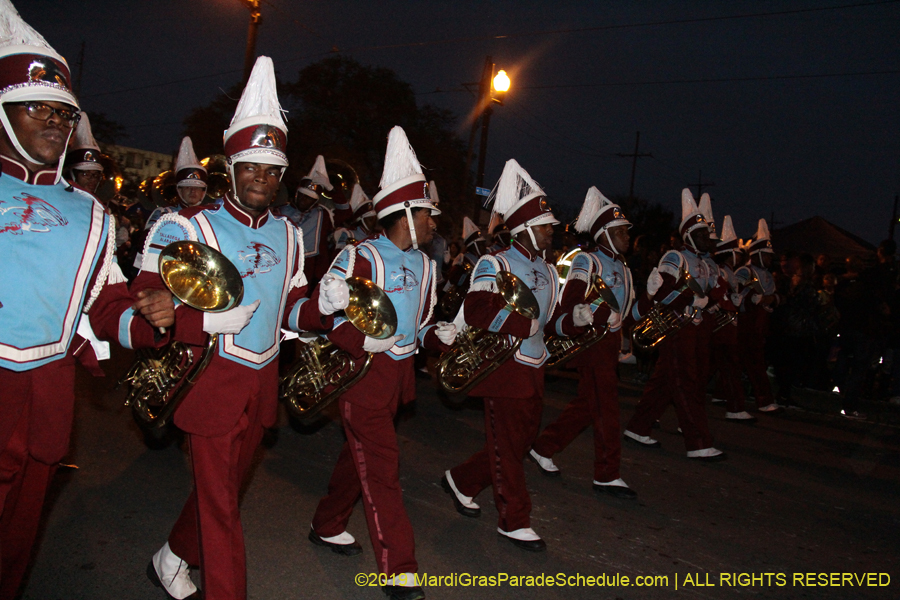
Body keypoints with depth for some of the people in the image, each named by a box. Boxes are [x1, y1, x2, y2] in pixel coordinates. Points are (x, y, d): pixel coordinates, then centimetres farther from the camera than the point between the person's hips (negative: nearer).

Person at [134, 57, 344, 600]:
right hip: (213, 384, -6)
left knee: (227, 486, 22)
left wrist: (323, 305, -11)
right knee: (221, 504, 1)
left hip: (262, 385, 6)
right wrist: (206, 322, -29)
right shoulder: (185, 229, -10)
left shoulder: (288, 235, 7)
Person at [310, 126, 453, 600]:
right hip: (363, 373, -8)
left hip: (398, 373, 8)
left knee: (360, 454, 21)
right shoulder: (360, 258, -16)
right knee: (381, 469, -5)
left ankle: (327, 527, 42)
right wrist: (362, 340, -29)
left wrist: (438, 335, -1)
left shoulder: (423, 265, 10)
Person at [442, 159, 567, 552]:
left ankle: (462, 481, 34)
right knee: (507, 443, 0)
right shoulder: (495, 264, -12)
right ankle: (514, 521, 15)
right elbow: (477, 312, -25)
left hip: (533, 368, 9)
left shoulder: (546, 270, 14)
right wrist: (525, 323, -29)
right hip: (503, 366, -9)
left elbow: (551, 317, 19)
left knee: (525, 435, 16)